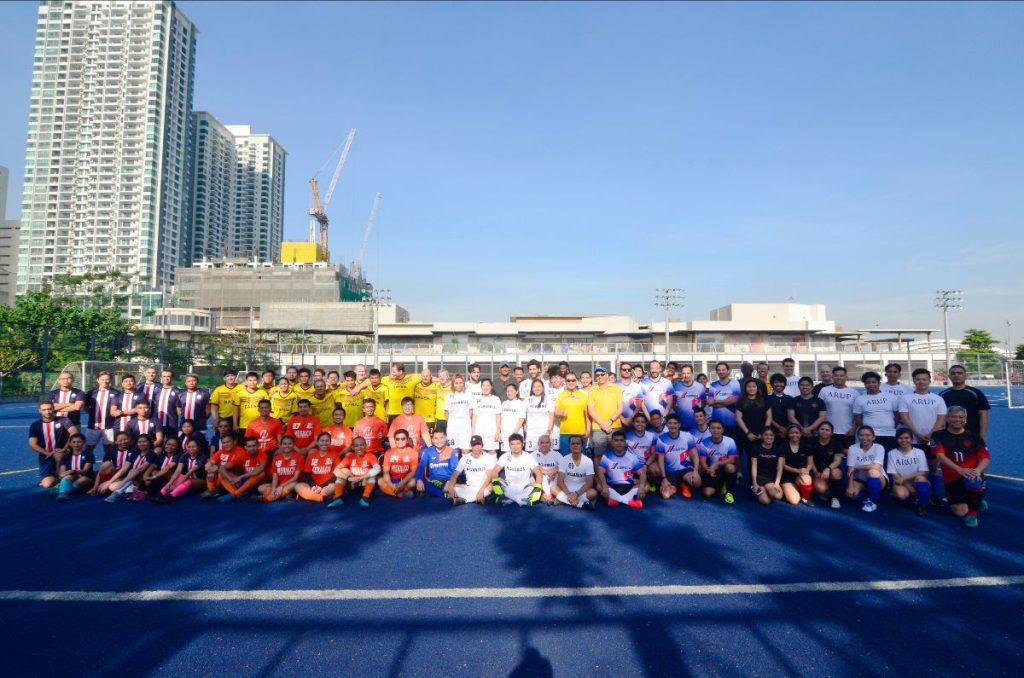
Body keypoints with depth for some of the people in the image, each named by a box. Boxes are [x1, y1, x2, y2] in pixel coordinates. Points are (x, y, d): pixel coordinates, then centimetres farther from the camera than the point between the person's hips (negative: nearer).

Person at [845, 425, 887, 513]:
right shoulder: (853, 448, -7)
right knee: (850, 493, -27)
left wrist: (856, 467, -21)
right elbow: (850, 469, -12)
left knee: (873, 471, -35)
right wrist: (850, 486, -23)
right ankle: (867, 498, 10)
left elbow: (876, 466, -28)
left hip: (878, 480, -2)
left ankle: (872, 501, -15)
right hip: (860, 480, 2)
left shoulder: (878, 447, -13)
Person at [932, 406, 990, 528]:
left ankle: (973, 512, -10)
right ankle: (976, 502, 30)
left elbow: (985, 459, -6)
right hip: (952, 478, 0)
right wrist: (959, 469, -30)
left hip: (971, 475, 0)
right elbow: (940, 456, -15)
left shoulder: (974, 437, 2)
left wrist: (977, 470, -28)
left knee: (974, 482, -37)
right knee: (960, 512, -8)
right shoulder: (939, 436, -2)